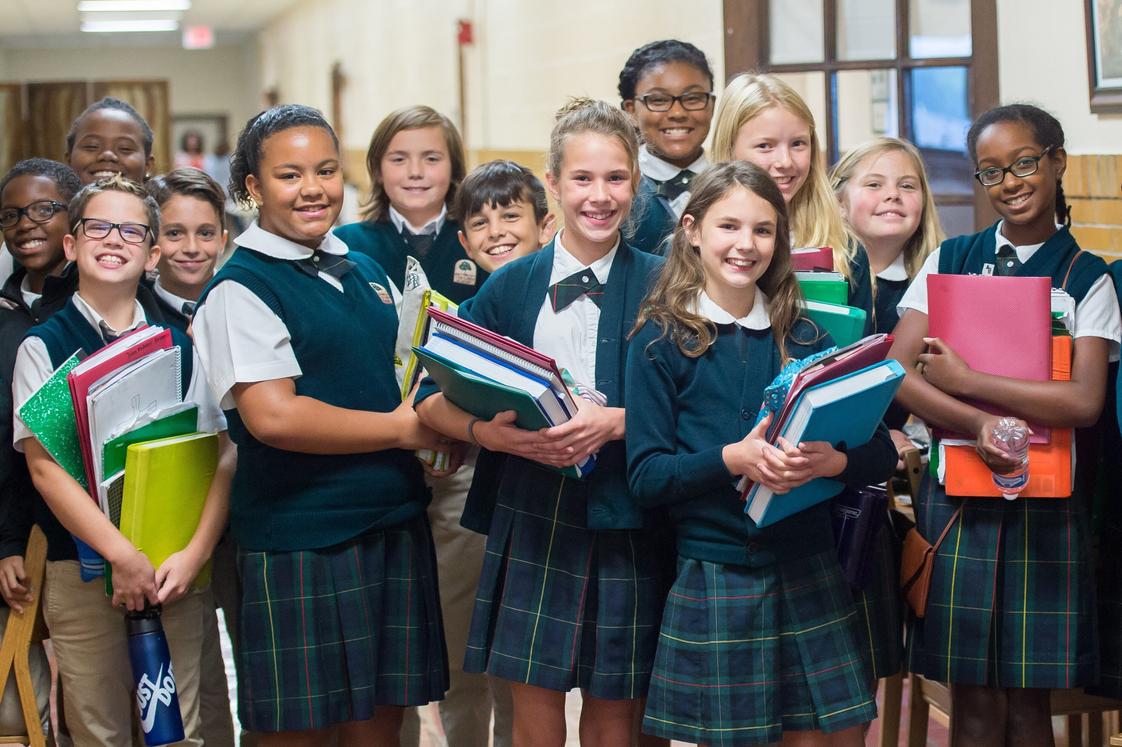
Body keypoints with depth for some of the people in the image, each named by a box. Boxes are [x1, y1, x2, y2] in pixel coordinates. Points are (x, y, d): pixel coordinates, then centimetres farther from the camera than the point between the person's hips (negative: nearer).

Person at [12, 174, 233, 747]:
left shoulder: (180, 348, 8)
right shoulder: (42, 347, 0)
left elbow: (221, 459, 3)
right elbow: (44, 464, -9)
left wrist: (194, 555, -12)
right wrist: (123, 555, -17)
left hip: (178, 569, 2)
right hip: (82, 570, -2)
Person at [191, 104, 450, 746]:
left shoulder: (366, 273, 14)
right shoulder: (240, 290, -9)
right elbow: (272, 416, -19)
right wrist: (403, 429, -12)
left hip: (395, 522, 7)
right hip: (299, 541, -7)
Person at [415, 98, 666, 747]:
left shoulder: (658, 284, 2)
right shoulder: (511, 286, 7)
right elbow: (434, 398, 4)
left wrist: (615, 422, -21)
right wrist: (494, 432, -15)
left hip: (624, 518, -1)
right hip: (531, 516, 1)